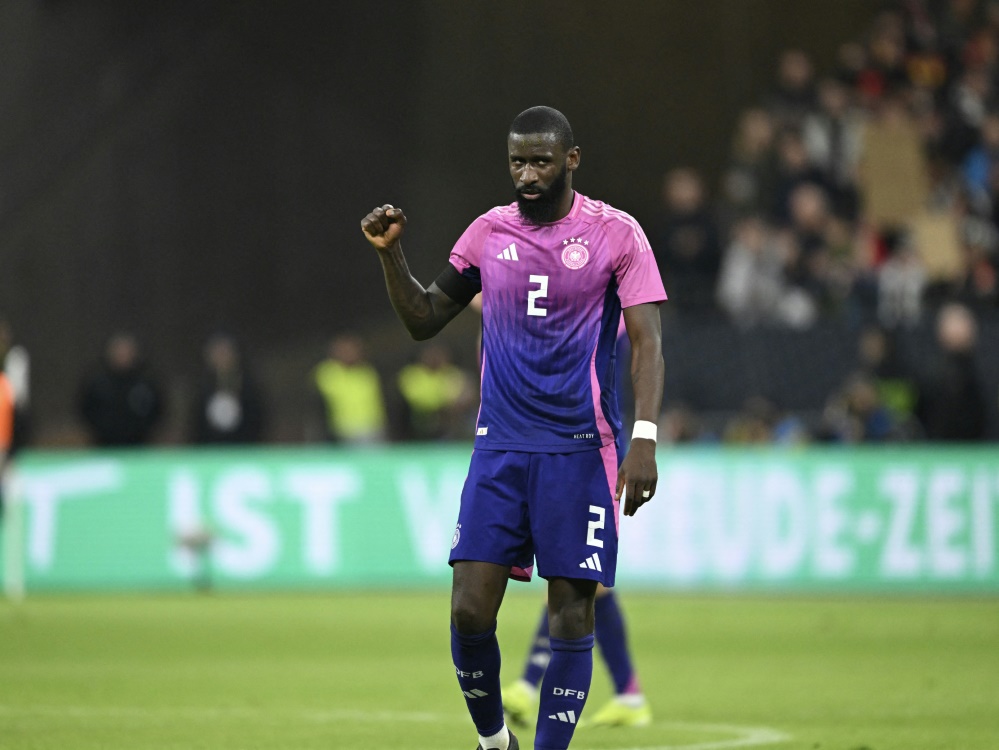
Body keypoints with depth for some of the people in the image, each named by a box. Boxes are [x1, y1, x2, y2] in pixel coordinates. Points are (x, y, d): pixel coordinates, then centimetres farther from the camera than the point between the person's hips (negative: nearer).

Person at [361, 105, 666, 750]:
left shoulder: (615, 233, -2)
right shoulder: (488, 233, 8)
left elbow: (647, 342, -7)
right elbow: (423, 321, 18)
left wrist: (645, 439, -19)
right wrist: (391, 255, 2)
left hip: (580, 451, -3)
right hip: (499, 448, 3)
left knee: (571, 613, -3)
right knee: (470, 610, -6)